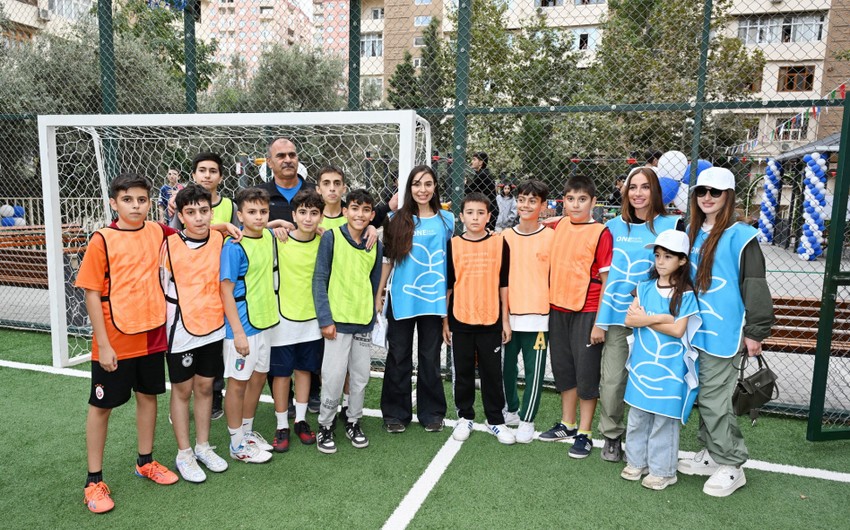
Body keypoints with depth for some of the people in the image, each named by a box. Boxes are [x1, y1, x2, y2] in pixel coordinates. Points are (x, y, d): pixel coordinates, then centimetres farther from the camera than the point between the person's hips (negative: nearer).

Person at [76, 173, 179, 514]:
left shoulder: (158, 232, 0)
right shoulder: (102, 240, -12)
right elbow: (92, 294, -11)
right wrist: (103, 344, -13)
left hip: (152, 334, 4)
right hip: (114, 340, -4)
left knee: (148, 396, 16)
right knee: (101, 406, 8)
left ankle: (145, 462, 34)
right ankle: (94, 480, 22)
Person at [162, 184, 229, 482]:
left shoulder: (221, 240, -2)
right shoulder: (169, 245, -11)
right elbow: (160, 287, -4)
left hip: (213, 327, 3)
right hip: (181, 330, -3)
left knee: (205, 387, 14)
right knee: (182, 390, 9)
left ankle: (203, 446, 30)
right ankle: (184, 454, 23)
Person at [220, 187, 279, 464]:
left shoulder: (269, 236, 3)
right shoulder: (234, 247, -18)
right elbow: (226, 291, -18)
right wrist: (238, 332, -20)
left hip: (265, 321, 7)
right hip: (242, 325, -7)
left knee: (258, 377, 17)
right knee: (238, 382, 6)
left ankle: (247, 430, 35)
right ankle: (237, 444, 20)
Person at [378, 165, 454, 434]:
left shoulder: (447, 220, 4)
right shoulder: (399, 220, 2)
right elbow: (388, 259, 5)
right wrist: (378, 295, 3)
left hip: (433, 299, 1)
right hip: (401, 298, 0)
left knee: (430, 358, 10)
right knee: (398, 357, 8)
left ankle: (431, 413, 25)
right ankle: (396, 413, 21)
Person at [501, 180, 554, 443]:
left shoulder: (551, 236, -2)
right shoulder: (505, 236, 6)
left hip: (537, 315, -3)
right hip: (507, 313, 3)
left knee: (534, 370, 4)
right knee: (506, 365, 13)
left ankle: (527, 420, 19)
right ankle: (510, 411, 33)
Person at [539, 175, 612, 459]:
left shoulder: (601, 233, -10)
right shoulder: (560, 226, 6)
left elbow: (606, 280, -10)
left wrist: (600, 322, -13)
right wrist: (550, 303, 11)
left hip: (587, 312, -6)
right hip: (558, 308, 6)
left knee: (586, 371, 4)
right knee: (563, 368, 15)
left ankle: (584, 433, 17)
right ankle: (567, 424, 31)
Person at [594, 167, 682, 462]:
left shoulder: (672, 225, 0)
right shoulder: (614, 226, 9)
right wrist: (601, 312, 11)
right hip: (616, 312, 2)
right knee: (611, 379, 4)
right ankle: (611, 435, 22)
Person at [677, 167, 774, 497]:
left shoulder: (740, 236, -11)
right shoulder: (692, 233, 11)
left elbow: (755, 287, -10)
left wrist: (756, 332, -10)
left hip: (724, 333, -7)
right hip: (696, 329, 7)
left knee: (715, 399, 0)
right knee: (703, 396, 15)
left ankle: (731, 466, 17)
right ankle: (710, 454, 30)